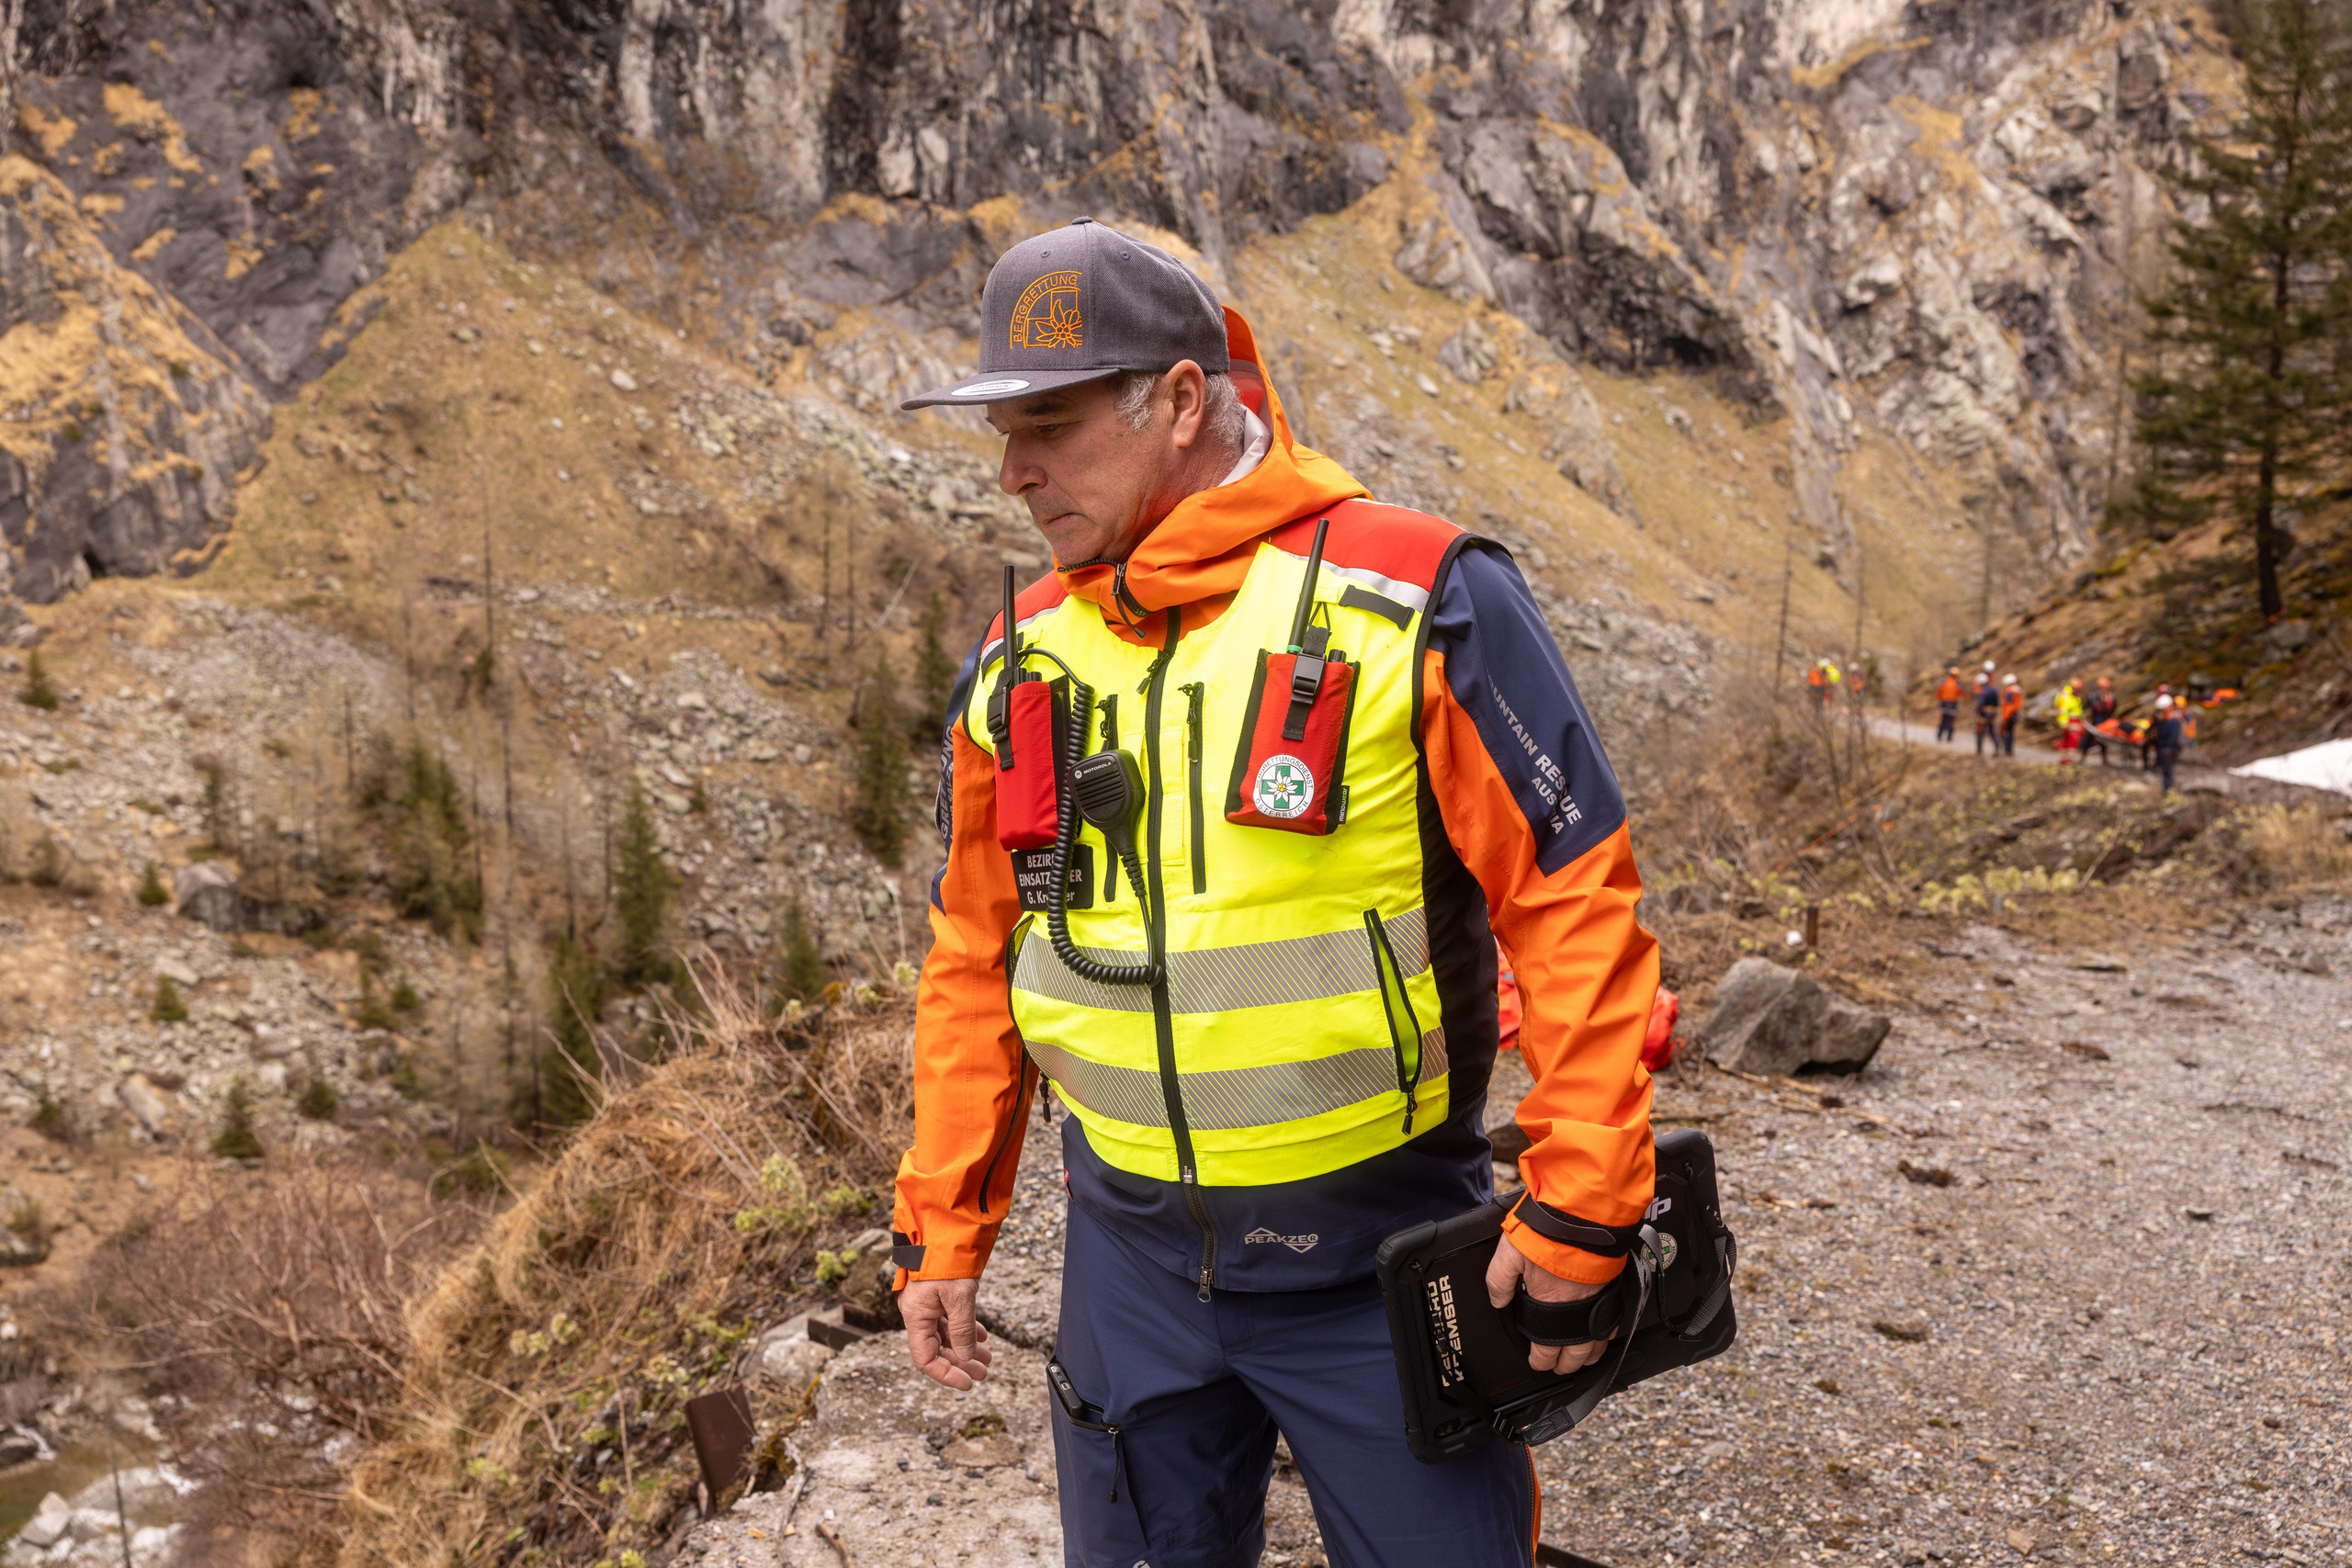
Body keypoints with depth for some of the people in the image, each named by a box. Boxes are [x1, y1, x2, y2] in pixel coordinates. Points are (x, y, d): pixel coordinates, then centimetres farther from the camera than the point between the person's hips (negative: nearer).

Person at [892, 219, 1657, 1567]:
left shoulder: (1413, 601, -13)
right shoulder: (1017, 663, 3)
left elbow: (1578, 904, -12)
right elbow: (975, 959, 11)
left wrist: (1578, 1214, -14)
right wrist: (942, 1230, 10)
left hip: (1377, 1255, -4)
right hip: (1130, 1257, 5)